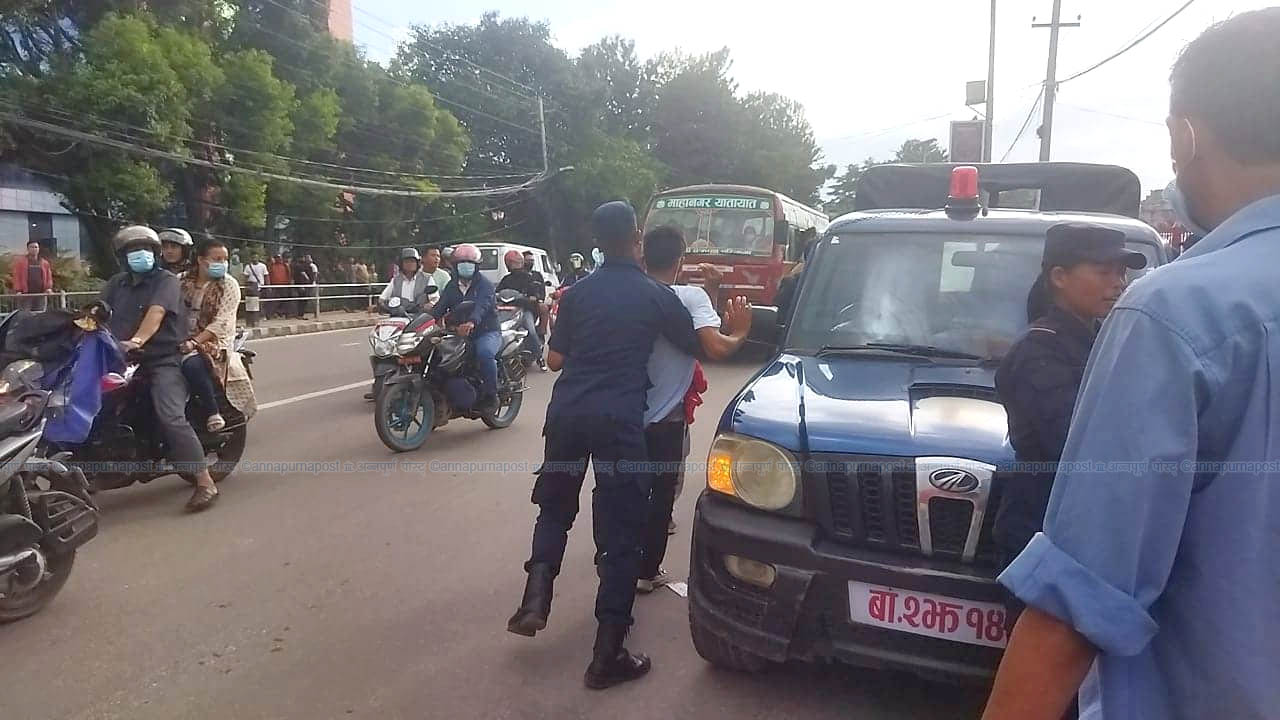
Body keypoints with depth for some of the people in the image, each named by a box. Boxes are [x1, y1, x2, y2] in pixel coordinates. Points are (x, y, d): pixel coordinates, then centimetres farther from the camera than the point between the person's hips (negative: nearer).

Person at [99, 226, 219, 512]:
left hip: (162, 361, -6)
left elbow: (156, 313, -19)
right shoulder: (116, 283, 18)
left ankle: (206, 483, -24)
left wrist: (137, 341, -36)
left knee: (171, 418, -22)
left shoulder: (166, 280, -1)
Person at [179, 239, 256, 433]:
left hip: (214, 342, -5)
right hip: (183, 340, 5)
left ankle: (213, 414, -20)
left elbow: (221, 322, -11)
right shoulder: (184, 283, 14)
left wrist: (195, 342, -22)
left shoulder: (228, 284, 0)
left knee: (192, 364, -34)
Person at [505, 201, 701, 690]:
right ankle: (607, 657, 3)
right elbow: (695, 346, 12)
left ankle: (535, 601, 7)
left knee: (555, 508, 23)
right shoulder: (657, 295, 2)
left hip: (567, 411, 4)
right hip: (619, 418, -3)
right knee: (621, 531, 2)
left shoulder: (578, 292, 10)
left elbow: (555, 359, 12)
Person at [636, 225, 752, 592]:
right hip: (666, 419, -4)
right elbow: (715, 348, -25)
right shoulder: (691, 298, -14)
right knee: (661, 495, 11)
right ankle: (647, 572, 18)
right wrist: (739, 333, -7)